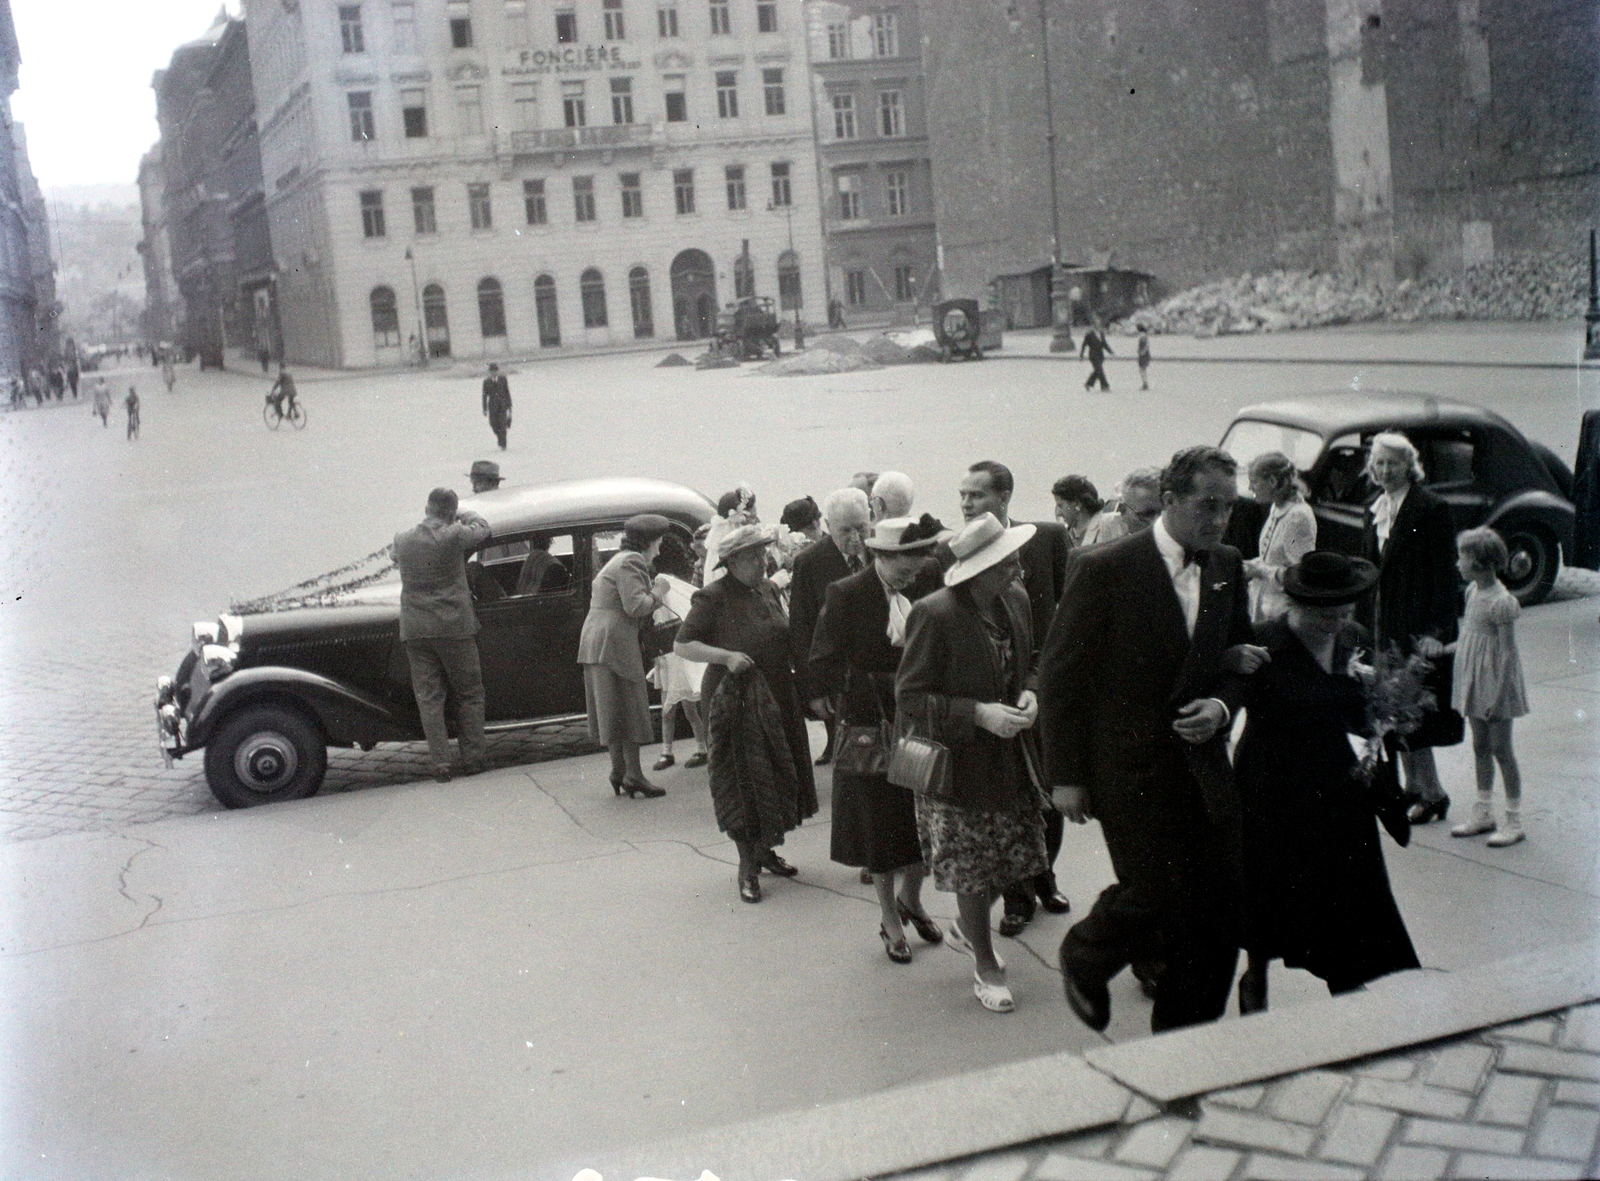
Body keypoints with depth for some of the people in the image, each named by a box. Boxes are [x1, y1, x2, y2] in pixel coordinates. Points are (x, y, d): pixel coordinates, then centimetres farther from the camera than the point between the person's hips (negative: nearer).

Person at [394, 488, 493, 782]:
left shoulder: (401, 539, 3)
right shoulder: (454, 536, -10)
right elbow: (482, 528, 8)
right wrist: (464, 514, 27)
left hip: (414, 630, 3)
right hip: (453, 627, -3)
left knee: (428, 697, 6)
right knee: (468, 694, 10)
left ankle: (440, 763, 4)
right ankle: (472, 758, 13)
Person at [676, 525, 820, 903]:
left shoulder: (768, 590, 9)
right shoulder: (713, 597, -12)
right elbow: (682, 645, -13)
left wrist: (799, 659, 4)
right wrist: (727, 657, -24)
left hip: (777, 698, 7)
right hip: (735, 700, -7)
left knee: (779, 777, 12)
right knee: (743, 780, -2)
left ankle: (766, 850, 29)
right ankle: (747, 866, 7)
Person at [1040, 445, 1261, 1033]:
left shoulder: (1226, 567, 7)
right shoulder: (1104, 569, -12)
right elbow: (1059, 675, -8)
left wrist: (1222, 705, -4)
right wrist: (1067, 776, -9)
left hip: (1202, 762, 6)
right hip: (1130, 769, -6)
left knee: (1222, 907, 4)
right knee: (1159, 897, -8)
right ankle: (1083, 957, 25)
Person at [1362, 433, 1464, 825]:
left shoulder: (1431, 509, -12)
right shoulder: (1376, 509, 11)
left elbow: (1445, 572, -14)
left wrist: (1437, 627, -18)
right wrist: (1367, 617, 13)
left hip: (1420, 623, -8)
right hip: (1386, 623, 8)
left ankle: (1433, 795, 4)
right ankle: (1413, 787, 24)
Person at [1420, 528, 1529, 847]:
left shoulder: (1501, 602, -20)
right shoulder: (1472, 591, 5)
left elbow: (1507, 652, -19)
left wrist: (1497, 694, -19)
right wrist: (1443, 649, 10)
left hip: (1495, 683, -8)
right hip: (1472, 682, 8)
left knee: (1501, 749, 1)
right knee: (1480, 747, 15)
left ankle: (1514, 820, 12)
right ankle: (1483, 814, 25)